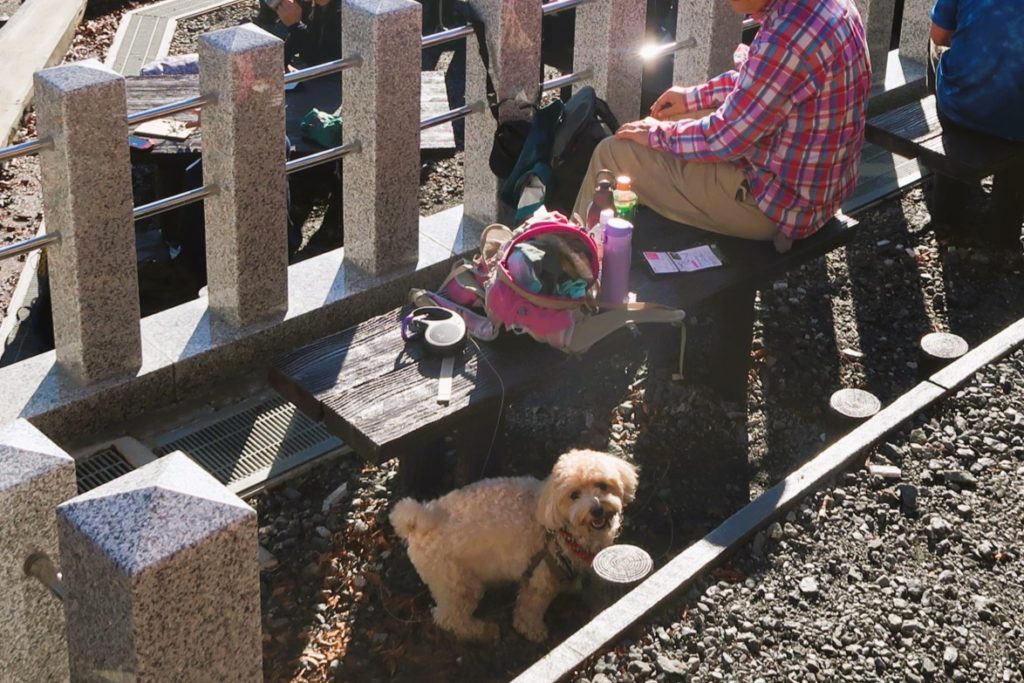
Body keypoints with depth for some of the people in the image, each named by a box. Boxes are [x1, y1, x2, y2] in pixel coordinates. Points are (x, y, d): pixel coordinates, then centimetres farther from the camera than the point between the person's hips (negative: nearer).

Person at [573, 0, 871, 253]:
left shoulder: (791, 34, -32)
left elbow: (725, 138, -23)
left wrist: (657, 134, -6)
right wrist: (696, 96, 16)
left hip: (779, 203, -9)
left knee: (613, 155, 1)